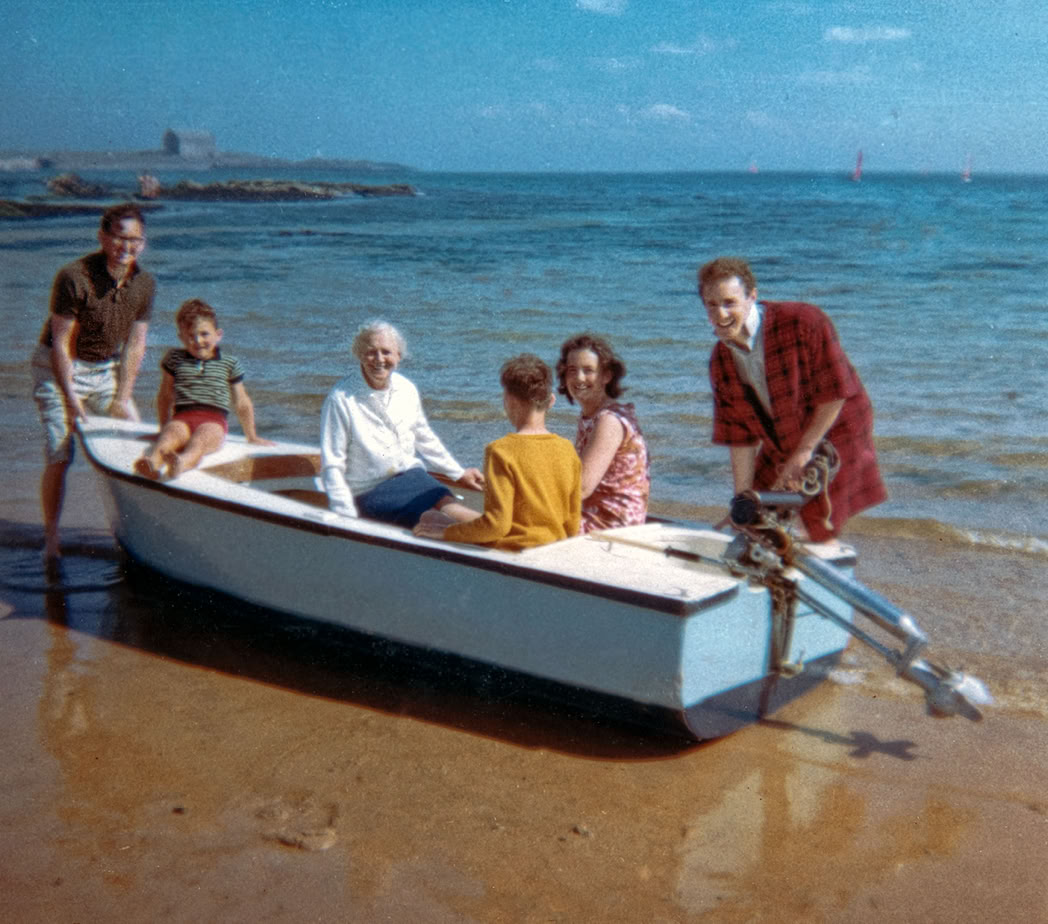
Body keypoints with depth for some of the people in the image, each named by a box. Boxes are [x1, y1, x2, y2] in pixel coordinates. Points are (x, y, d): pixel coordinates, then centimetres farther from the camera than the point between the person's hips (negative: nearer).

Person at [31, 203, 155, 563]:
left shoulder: (145, 283, -7)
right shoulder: (73, 277, -24)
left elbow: (135, 344, -2)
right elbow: (61, 343, -19)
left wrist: (122, 398, -7)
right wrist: (70, 398, -20)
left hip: (107, 368, 6)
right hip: (58, 368, -5)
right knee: (59, 456, -10)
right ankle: (51, 540, 2)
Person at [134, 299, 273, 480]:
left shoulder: (230, 364, 16)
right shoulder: (174, 359, 19)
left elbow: (241, 403, 23)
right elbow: (165, 395, 28)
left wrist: (252, 437, 27)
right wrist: (164, 427, 27)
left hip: (214, 419, -2)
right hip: (182, 417, 2)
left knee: (200, 439, -36)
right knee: (172, 433, -34)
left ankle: (183, 462, -69)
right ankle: (152, 461, -65)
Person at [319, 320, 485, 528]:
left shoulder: (407, 390, 5)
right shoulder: (341, 399, -12)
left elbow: (425, 440, 23)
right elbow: (331, 465, -11)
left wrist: (459, 474, 27)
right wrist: (347, 517, -16)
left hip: (410, 473, 6)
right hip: (370, 491, -6)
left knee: (446, 505, -26)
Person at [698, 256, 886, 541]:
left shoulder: (804, 323, -25)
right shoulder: (721, 362, -7)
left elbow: (836, 392, -20)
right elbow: (740, 435, -3)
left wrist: (805, 451, -18)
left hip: (832, 440, -6)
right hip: (779, 451, 6)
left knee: (814, 536, -8)